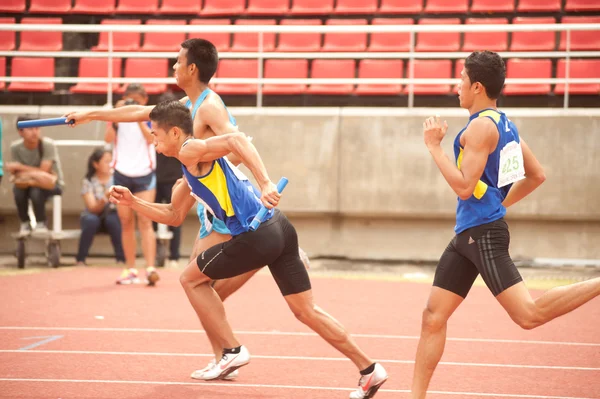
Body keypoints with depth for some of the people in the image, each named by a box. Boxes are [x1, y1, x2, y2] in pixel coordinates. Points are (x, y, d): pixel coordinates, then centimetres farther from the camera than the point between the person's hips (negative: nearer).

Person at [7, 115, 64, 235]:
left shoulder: (48, 144, -23)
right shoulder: (15, 147, -13)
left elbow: (43, 172, -25)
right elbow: (15, 175, -12)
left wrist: (19, 167, -25)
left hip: (53, 184, -3)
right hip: (28, 183, 3)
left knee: (36, 192, -36)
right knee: (18, 192, -31)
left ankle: (41, 223, -7)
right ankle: (24, 223, -4)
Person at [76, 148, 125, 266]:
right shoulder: (88, 181, -8)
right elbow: (93, 208, -18)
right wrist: (104, 200, -38)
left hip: (112, 213, 0)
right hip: (94, 215, 0)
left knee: (113, 220, -34)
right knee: (91, 220, -34)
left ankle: (121, 259, -24)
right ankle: (80, 259, -21)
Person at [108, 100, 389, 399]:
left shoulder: (189, 151, -4)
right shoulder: (190, 173, 25)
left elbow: (236, 140, -22)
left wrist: (265, 184, -31)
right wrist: (132, 202, 29)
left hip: (255, 236, -9)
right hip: (279, 227, 9)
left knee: (191, 277, 12)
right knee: (306, 311, 13)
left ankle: (233, 351, 12)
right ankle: (369, 369, 13)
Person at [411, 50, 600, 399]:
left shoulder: (481, 126, -14)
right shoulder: (504, 123, 15)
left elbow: (464, 186, -20)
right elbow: (537, 176, 20)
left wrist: (435, 146, -12)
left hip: (483, 233, -10)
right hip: (469, 234, 10)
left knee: (528, 314, -16)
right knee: (434, 316, 7)